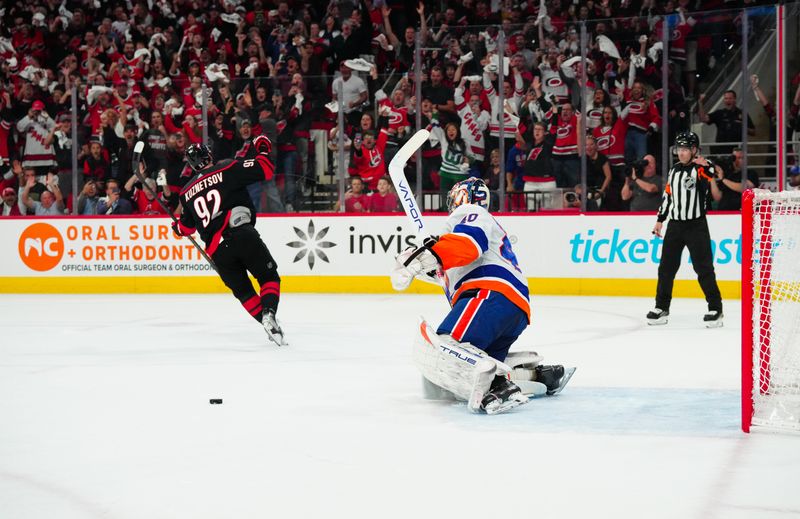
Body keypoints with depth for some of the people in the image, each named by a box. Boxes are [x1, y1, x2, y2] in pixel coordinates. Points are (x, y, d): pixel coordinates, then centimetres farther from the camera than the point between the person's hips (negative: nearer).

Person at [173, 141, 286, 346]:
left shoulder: (187, 192, 18)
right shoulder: (228, 169, 4)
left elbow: (186, 227, 30)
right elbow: (266, 170, -3)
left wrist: (177, 228, 53)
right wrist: (262, 151, 15)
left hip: (217, 250, 4)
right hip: (243, 235, -4)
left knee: (242, 291, 18)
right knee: (269, 277, 7)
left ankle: (267, 322, 3)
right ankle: (269, 313, -19)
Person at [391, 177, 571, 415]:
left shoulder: (469, 212, 12)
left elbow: (469, 240, -12)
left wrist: (429, 255, -24)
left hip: (491, 295, -10)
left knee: (443, 351, -29)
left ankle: (499, 387, -49)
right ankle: (539, 375, 4)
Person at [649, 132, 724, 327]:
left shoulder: (702, 167, -8)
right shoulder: (674, 170, 12)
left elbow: (716, 195, -23)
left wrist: (708, 173, -36)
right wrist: (660, 220, 18)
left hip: (696, 225, -6)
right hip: (675, 225, 6)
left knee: (704, 268, -7)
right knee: (666, 267, 8)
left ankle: (716, 309, -1)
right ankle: (661, 308, 18)